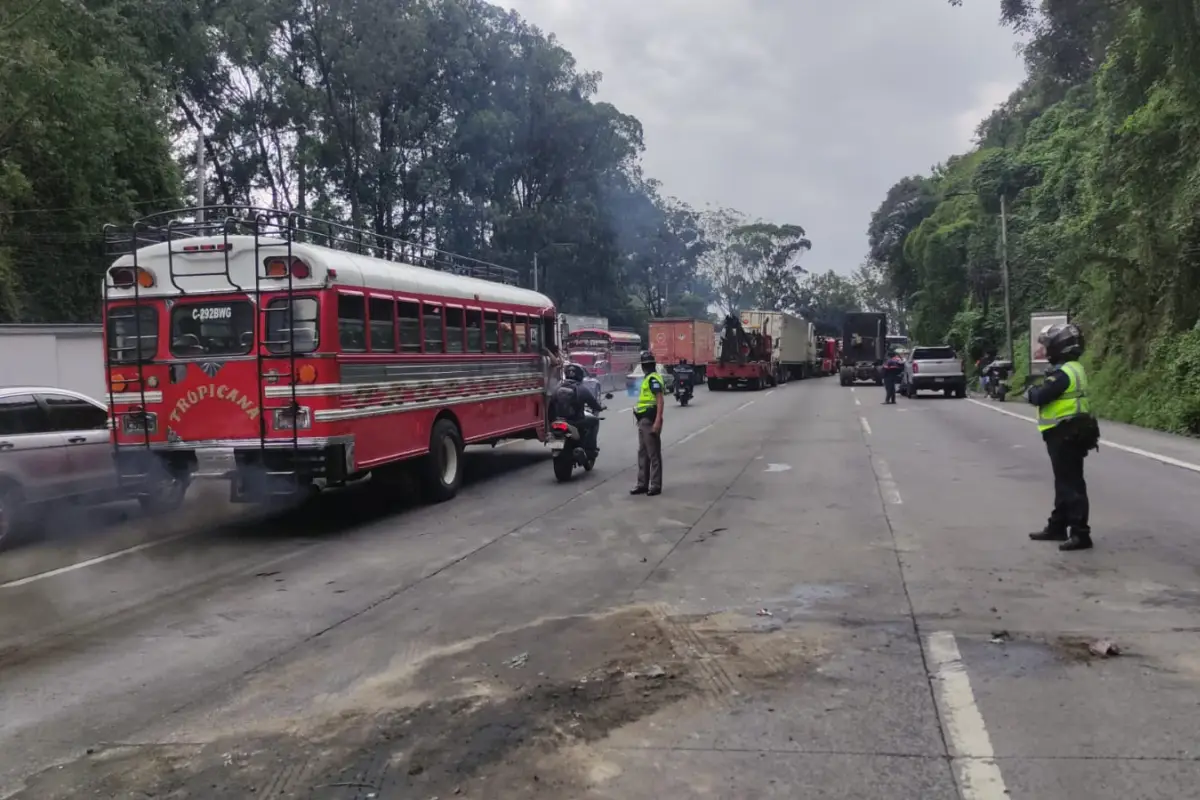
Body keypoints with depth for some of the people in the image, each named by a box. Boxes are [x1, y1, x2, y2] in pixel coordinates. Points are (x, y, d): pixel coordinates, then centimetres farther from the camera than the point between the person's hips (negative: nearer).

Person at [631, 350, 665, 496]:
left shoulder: (653, 379, -14)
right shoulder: (648, 379, 18)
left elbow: (660, 400, -21)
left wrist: (657, 421, -27)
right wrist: (640, 419, 16)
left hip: (650, 421, -10)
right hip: (643, 421, 10)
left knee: (653, 454, -4)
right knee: (642, 453, 13)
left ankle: (655, 485, 1)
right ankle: (643, 484, 20)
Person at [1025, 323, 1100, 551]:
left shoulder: (1063, 372, -19)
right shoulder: (1074, 369, 14)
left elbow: (1040, 397, -21)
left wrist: (1029, 391, -2)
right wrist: (1038, 390, 5)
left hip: (1065, 435, -11)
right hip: (1071, 432, 11)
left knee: (1071, 485, -7)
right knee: (1064, 483, 17)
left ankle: (1080, 534, -4)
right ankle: (1057, 527, 27)